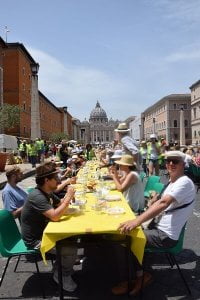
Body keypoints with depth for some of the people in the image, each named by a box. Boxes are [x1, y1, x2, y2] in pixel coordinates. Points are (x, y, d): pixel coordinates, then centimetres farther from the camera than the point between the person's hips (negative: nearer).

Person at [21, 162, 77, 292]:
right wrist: (69, 197, -28)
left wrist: (68, 195, -8)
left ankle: (60, 268, 24)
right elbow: (55, 216, -37)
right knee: (71, 250, -18)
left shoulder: (47, 192, 1)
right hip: (35, 240, -9)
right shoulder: (37, 197, -29)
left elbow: (60, 203, 13)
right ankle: (62, 275, 10)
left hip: (43, 231, 10)